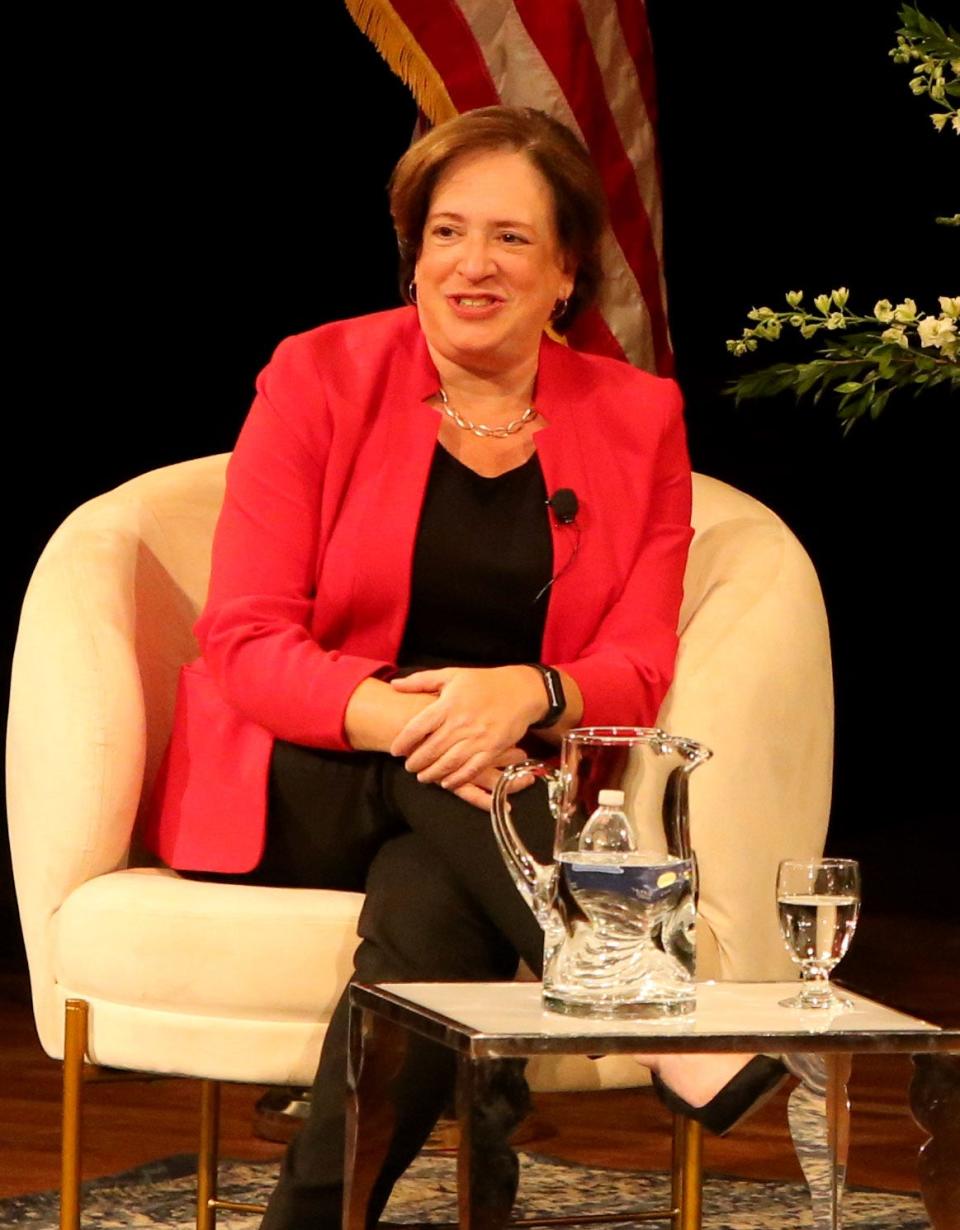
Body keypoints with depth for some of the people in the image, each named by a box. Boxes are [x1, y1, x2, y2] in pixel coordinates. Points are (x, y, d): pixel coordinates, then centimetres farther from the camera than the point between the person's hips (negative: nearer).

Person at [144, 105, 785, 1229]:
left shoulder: (637, 419, 6)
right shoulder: (320, 379, 0)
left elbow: (639, 670, -1)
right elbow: (247, 642, -8)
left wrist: (526, 695, -26)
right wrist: (401, 717, -27)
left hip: (490, 799, 1)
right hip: (301, 789, -1)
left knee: (434, 908, -36)